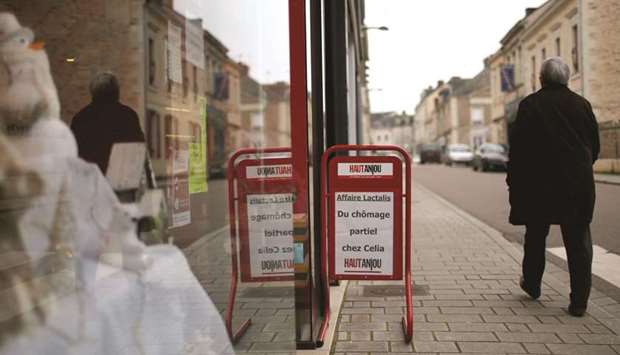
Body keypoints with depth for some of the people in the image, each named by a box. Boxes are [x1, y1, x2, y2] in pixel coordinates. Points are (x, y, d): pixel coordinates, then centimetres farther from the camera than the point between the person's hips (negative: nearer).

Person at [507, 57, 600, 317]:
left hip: (538, 183, -1)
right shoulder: (582, 104, 4)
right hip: (578, 184, 1)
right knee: (578, 240, 6)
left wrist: (513, 180, 3)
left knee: (535, 236, 16)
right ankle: (579, 301, 6)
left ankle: (532, 285, 32)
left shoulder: (529, 105, -3)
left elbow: (517, 147, -5)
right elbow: (595, 144, 10)